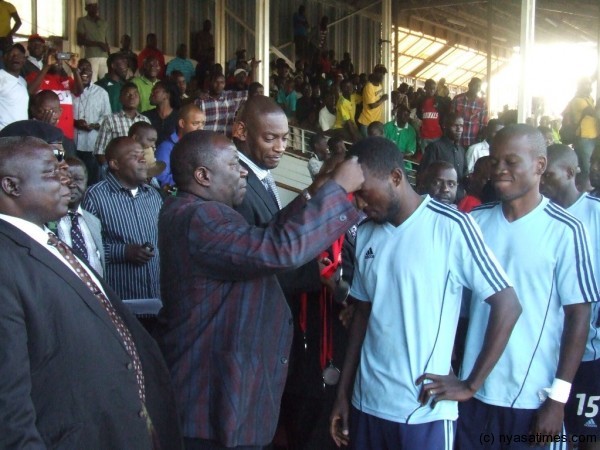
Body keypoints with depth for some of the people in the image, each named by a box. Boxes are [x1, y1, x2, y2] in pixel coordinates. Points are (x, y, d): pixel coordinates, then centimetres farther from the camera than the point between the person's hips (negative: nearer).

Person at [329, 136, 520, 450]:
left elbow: (507, 306, -11)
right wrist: (342, 392, 12)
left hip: (424, 410, -5)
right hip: (366, 403, 5)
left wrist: (470, 385, -9)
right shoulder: (366, 234, 6)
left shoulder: (451, 226, -11)